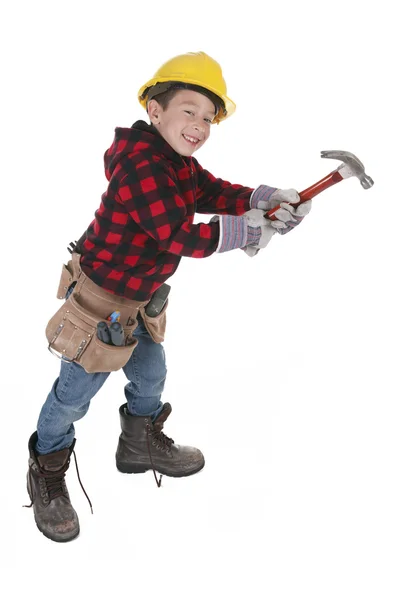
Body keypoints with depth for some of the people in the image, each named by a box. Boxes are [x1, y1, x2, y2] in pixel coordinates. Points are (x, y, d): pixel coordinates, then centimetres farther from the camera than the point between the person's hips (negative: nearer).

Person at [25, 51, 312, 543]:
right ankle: (46, 473, 28)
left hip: (138, 299, 10)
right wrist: (245, 231, -24)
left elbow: (214, 192, 0)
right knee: (75, 392, 6)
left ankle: (142, 444, 51)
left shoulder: (178, 163, 2)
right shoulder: (143, 168, -31)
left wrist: (269, 199, -15)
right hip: (98, 301, -10)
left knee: (150, 374, 26)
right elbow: (183, 238, -34)